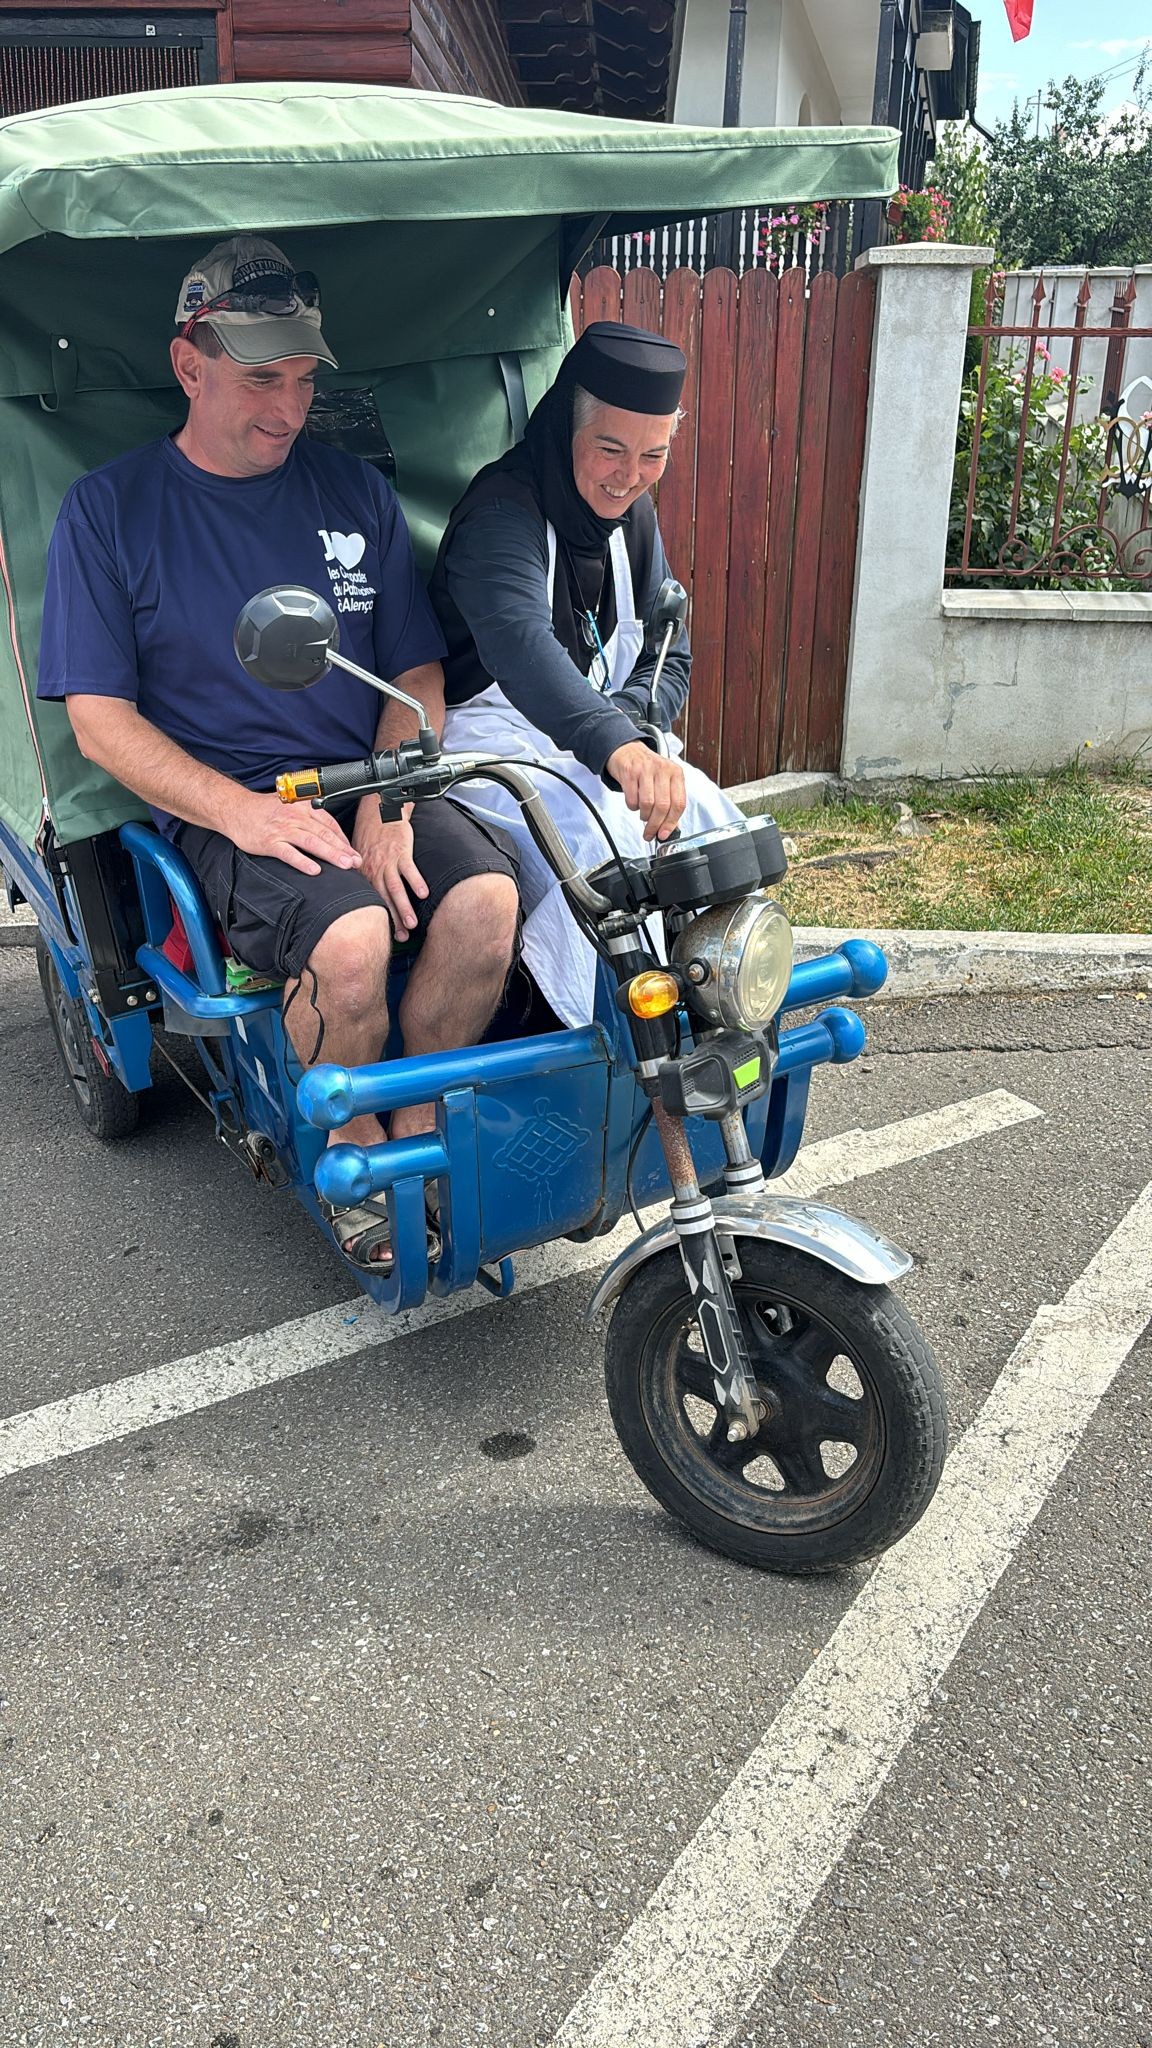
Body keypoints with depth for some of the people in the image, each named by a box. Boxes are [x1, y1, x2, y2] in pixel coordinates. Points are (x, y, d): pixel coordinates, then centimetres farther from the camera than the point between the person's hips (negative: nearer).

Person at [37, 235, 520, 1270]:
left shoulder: (355, 489, 11)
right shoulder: (111, 507, 2)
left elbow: (418, 674, 10)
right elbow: (100, 718, -2)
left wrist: (388, 807, -9)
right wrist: (242, 809, -18)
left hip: (372, 785, 4)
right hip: (221, 806, -3)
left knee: (488, 897, -27)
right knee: (349, 937, -33)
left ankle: (419, 1127, -3)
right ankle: (354, 1149, -3)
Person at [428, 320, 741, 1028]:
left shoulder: (633, 515, 6)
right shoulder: (503, 510, -19)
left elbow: (669, 656, 9)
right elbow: (519, 642, -40)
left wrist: (630, 722, -16)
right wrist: (616, 748, -58)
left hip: (606, 727, 7)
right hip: (493, 731, -7)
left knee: (714, 822, -18)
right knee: (598, 836, -34)